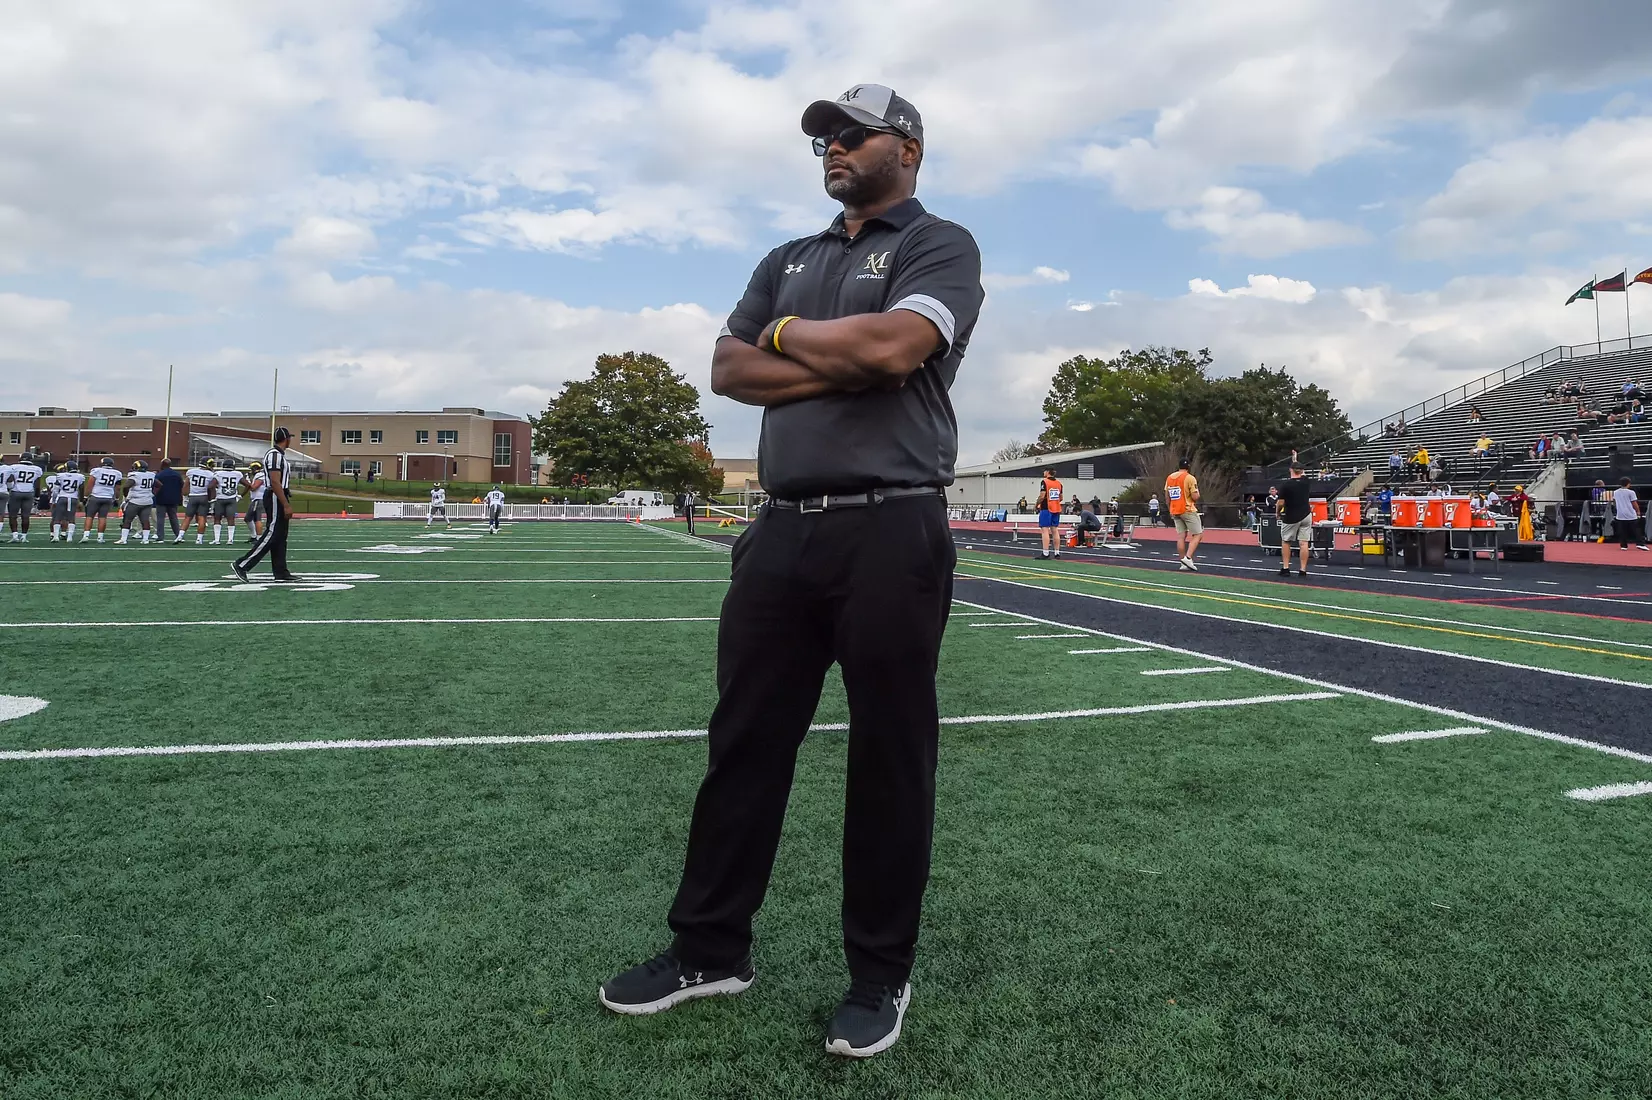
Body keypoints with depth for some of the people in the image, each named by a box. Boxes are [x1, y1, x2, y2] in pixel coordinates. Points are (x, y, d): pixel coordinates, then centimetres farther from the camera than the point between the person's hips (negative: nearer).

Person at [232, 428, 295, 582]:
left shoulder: (279, 454, 16)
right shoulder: (275, 455, -15)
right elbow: (275, 482, -22)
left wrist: (286, 501, 22)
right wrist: (286, 505, -23)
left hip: (278, 499, 11)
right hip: (276, 499, -11)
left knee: (280, 537, 10)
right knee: (271, 535, -9)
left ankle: (280, 571, 13)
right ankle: (242, 565, -6)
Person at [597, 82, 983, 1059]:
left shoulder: (941, 245, 3)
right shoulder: (787, 262, 22)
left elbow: (893, 345, -16)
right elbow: (729, 369, 9)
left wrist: (786, 335, 1)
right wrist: (840, 367, -6)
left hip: (890, 532, -6)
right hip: (783, 530, 6)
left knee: (889, 755, 3)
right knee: (745, 741, 9)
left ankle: (882, 972, 19)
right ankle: (712, 946, 24)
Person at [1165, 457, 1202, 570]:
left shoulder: (1169, 478, 9)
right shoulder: (1190, 478, -11)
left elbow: (1167, 497, 13)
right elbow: (1195, 497, -15)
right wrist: (1197, 492, 8)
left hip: (1175, 512, 6)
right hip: (1188, 511, -6)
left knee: (1181, 536, 7)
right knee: (1198, 535, 1)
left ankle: (1183, 563, 4)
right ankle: (1188, 557, -15)